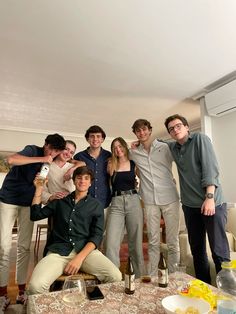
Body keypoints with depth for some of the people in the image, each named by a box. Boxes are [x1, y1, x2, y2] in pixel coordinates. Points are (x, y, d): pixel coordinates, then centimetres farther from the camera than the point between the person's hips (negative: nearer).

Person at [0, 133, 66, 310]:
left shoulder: (52, 163, 3)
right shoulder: (33, 150, -12)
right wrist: (41, 159, -29)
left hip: (28, 203, 4)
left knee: (24, 247, 5)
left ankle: (22, 290, 15)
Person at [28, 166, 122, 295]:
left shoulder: (96, 205, 11)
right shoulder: (60, 201, 18)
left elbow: (97, 235, 2)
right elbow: (35, 215, 16)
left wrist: (80, 258, -12)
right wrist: (39, 189, 10)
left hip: (86, 250, 0)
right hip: (58, 251, 1)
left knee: (115, 277, -24)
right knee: (36, 286, -28)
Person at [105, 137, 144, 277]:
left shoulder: (134, 164, 8)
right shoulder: (111, 165, 11)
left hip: (133, 201, 0)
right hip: (116, 204, 0)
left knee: (136, 243, 7)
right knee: (111, 244, -9)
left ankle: (140, 277, 24)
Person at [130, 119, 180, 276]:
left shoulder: (165, 147, 3)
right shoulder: (134, 153, 8)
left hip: (170, 198, -1)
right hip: (150, 201, 2)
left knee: (173, 241, 6)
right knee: (153, 242, 10)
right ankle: (152, 276, 23)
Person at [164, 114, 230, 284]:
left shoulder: (200, 139, -3)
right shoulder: (173, 147, 12)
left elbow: (210, 168, -12)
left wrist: (209, 197, -21)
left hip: (212, 203, -5)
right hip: (190, 205, 6)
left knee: (219, 251, -6)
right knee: (197, 249, 13)